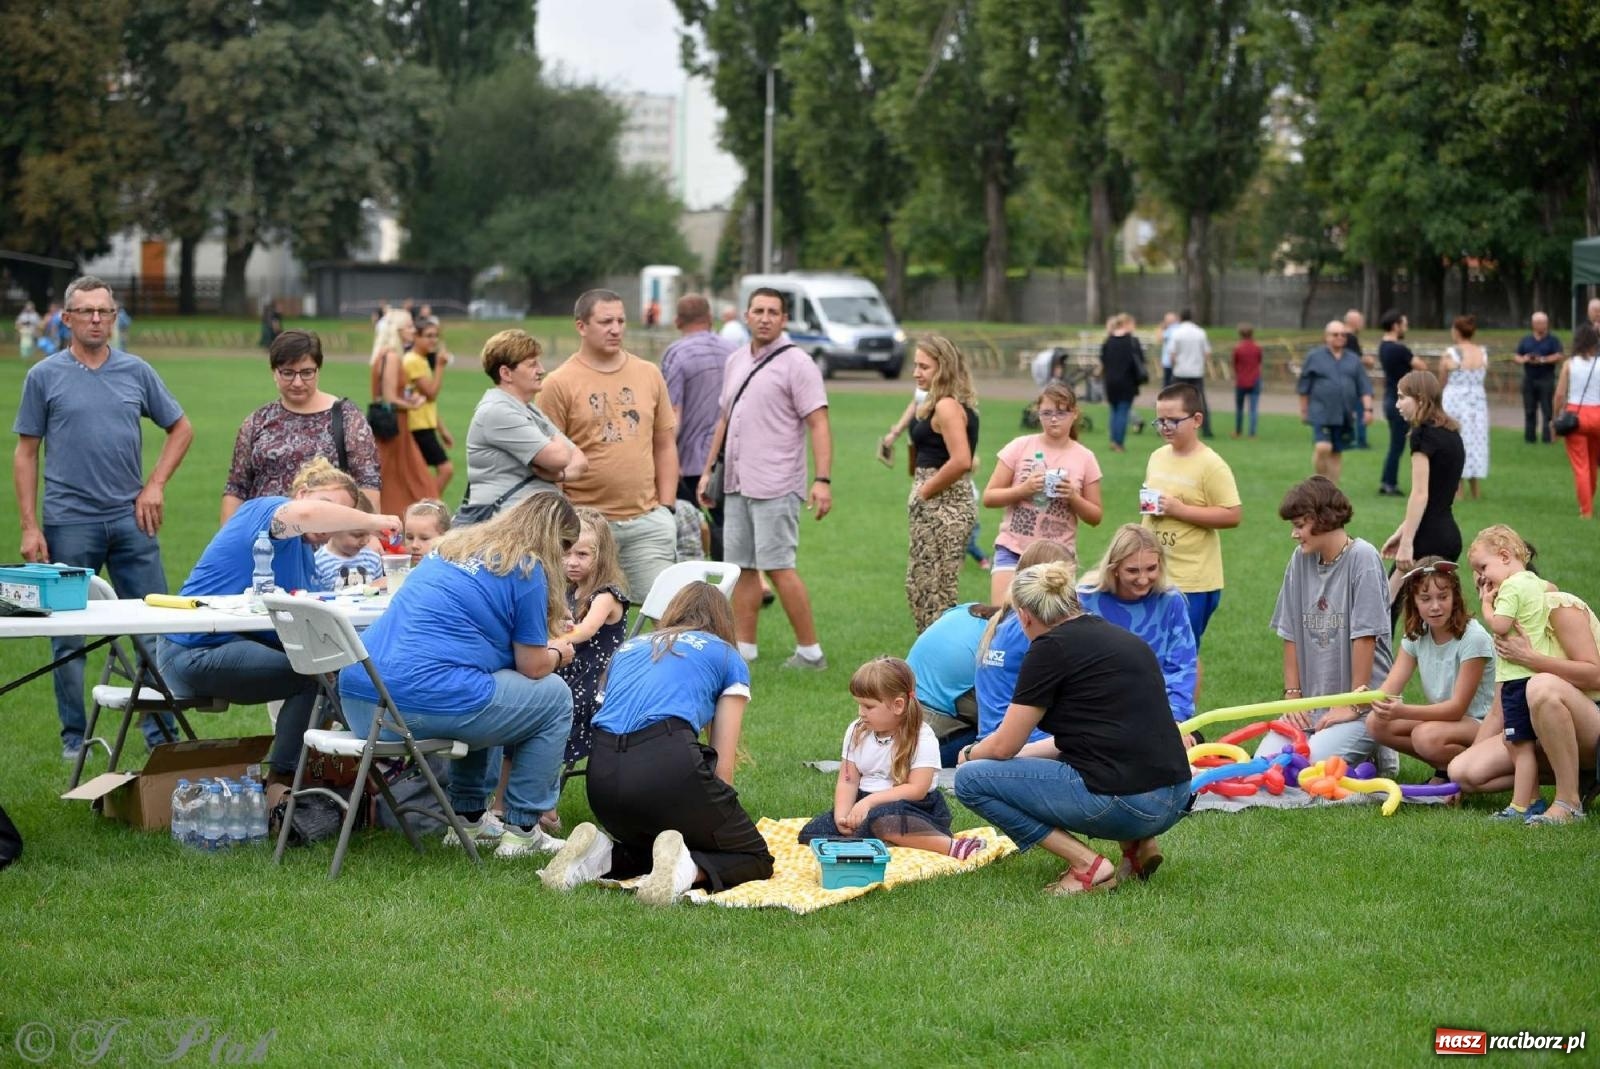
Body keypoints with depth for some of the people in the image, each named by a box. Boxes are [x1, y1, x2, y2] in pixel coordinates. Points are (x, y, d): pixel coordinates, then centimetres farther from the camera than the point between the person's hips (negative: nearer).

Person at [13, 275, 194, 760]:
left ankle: (160, 733, 11)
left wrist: (155, 485, 3)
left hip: (130, 520, 2)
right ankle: (74, 738, 15)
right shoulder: (45, 376, 1)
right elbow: (25, 453, 2)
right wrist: (29, 526, -5)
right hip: (69, 523, -2)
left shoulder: (137, 372, 7)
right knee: (69, 637, 5)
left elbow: (180, 428, 16)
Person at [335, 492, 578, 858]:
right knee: (554, 697, 13)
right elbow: (533, 666, 4)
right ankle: (522, 830, 14)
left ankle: (468, 817, 35)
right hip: (426, 705, -8)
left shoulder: (452, 546, 22)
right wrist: (558, 655, 26)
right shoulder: (526, 570, -1)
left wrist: (544, 647, 43)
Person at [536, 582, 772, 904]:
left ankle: (602, 853, 2)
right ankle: (686, 869, -17)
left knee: (644, 846, 33)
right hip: (668, 762, -5)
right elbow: (722, 766, 14)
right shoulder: (726, 657, 19)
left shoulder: (628, 648, 32)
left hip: (601, 772, 5)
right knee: (756, 858, 13)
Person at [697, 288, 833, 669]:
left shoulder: (796, 364, -8)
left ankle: (810, 651, -2)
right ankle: (744, 648, 14)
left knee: (778, 567, -9)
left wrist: (823, 480, -22)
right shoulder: (736, 361, 14)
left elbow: (819, 425, -13)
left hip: (775, 486, -7)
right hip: (737, 483, 7)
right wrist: (709, 470, 20)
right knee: (742, 566, 8)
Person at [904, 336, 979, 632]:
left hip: (943, 508, -10)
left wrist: (925, 491, -16)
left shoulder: (947, 406, -16)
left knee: (936, 595, -5)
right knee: (918, 587, 16)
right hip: (935, 508, 10)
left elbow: (961, 461, -26)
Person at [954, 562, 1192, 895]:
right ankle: (1138, 844, 14)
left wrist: (970, 754, 22)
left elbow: (1003, 747, 0)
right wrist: (1026, 753, 39)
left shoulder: (1051, 648, -5)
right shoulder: (1124, 639, 18)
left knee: (971, 780, 3)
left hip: (1124, 805, -8)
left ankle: (1087, 865, -4)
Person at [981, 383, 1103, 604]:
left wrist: (1073, 497, -11)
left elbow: (1096, 517, 7)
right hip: (1013, 550, -1)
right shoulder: (1020, 447, -1)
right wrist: (1023, 489, -16)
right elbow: (989, 498, -1)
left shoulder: (1084, 459, 2)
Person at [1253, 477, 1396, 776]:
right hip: (1312, 703, 6)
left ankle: (1372, 752, 5)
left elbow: (1365, 637, -13)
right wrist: (1292, 695, 4)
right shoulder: (1300, 560, 7)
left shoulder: (1362, 558, -11)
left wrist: (1353, 704, -14)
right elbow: (1291, 634, 10)